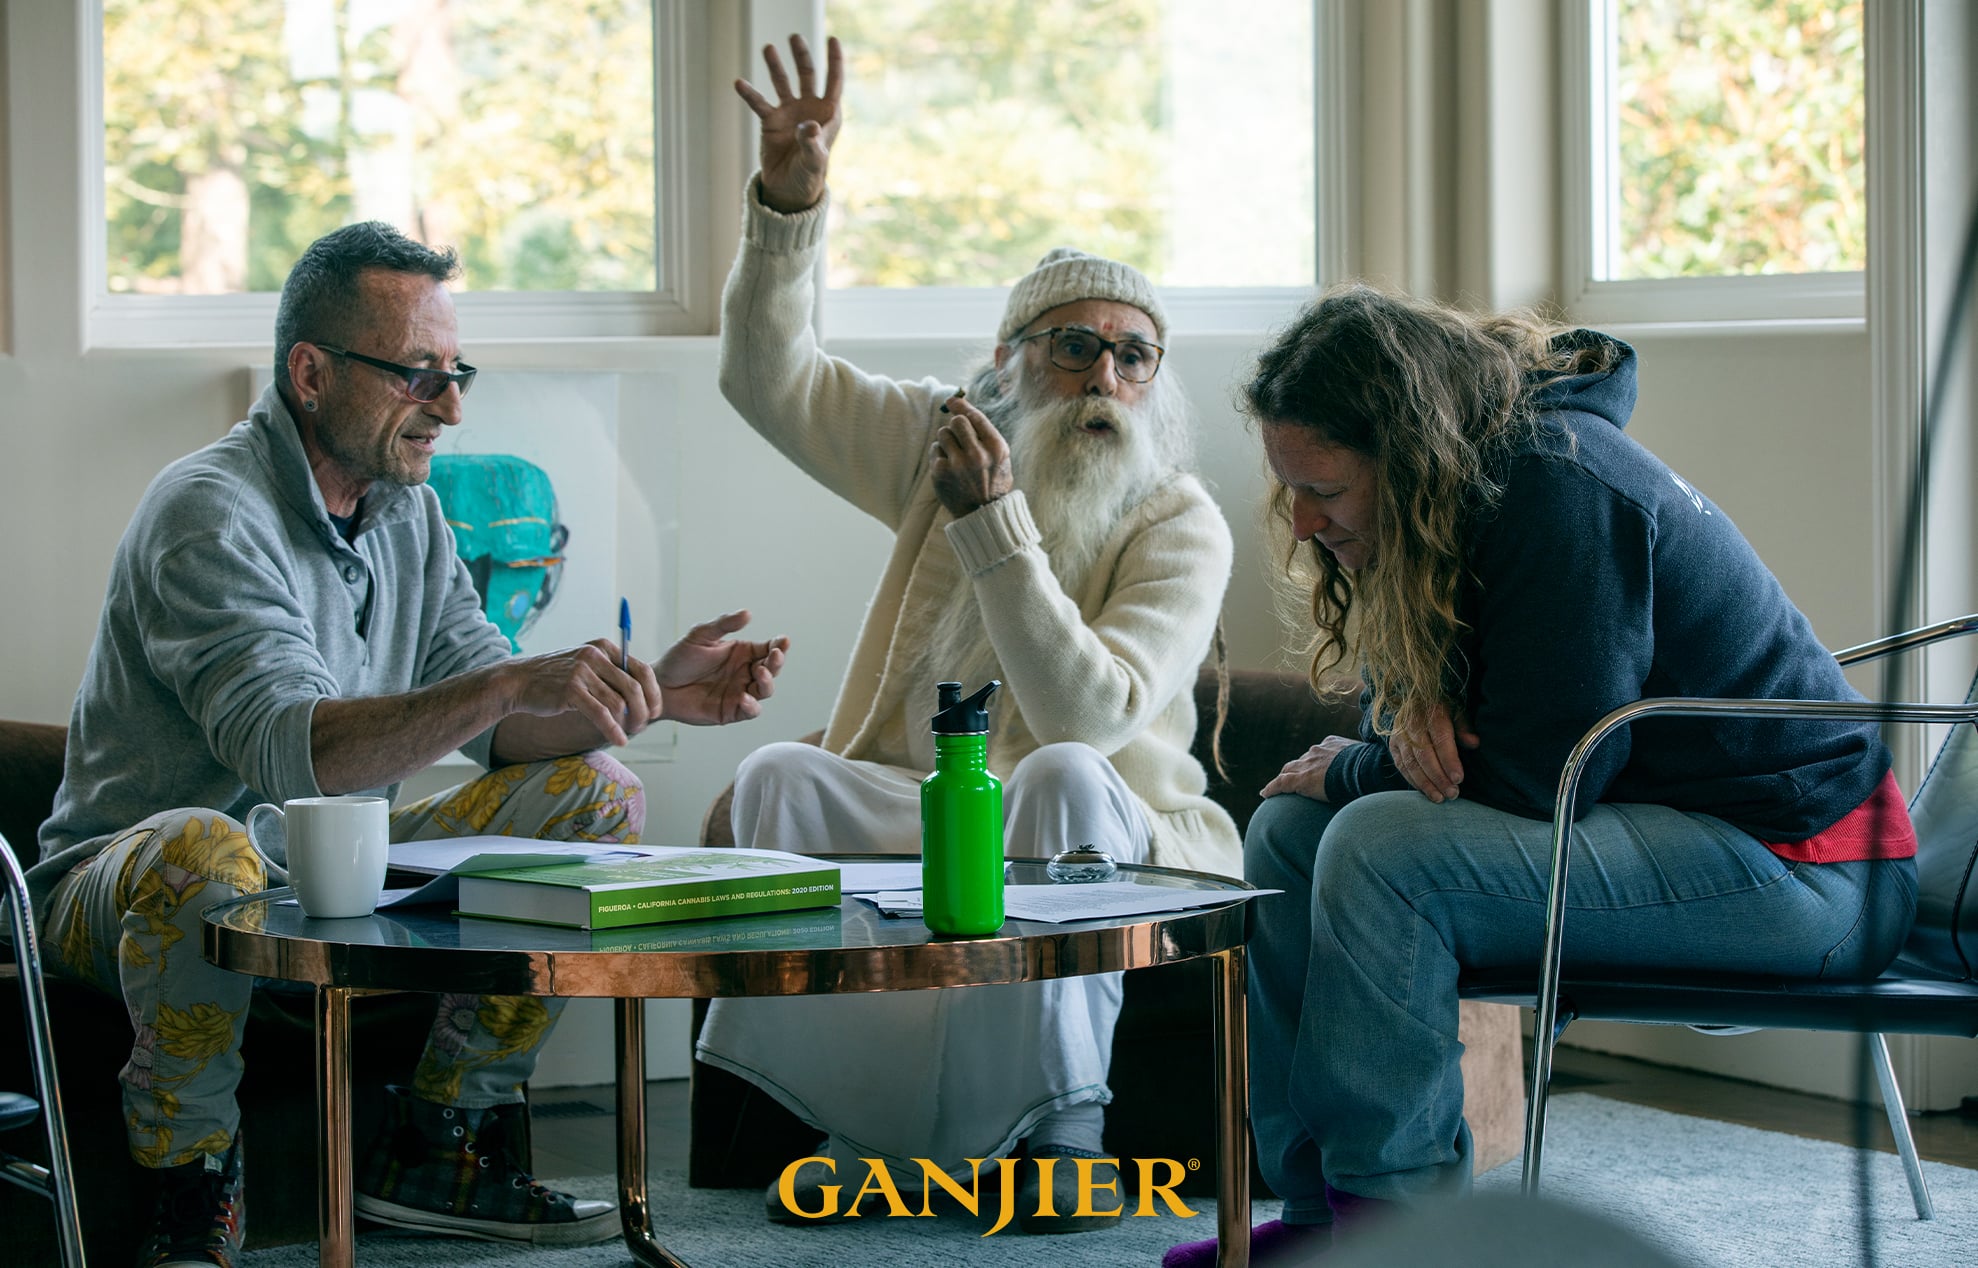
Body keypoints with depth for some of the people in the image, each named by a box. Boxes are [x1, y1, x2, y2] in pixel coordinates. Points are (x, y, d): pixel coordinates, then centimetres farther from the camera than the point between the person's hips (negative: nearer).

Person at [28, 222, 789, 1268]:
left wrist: (649, 696, -15)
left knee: (598, 797, -2)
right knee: (201, 850, -42)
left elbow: (498, 729, 3)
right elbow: (287, 749, -35)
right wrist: (507, 682, -45)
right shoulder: (209, 515, -21)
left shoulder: (405, 511, 6)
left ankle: (433, 1148, 1)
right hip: (125, 884, -8)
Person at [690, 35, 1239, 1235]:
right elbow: (771, 379, 1)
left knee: (1060, 775, -37)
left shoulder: (1183, 526, -10)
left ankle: (1057, 1122, -29)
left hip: (1106, 835, -4)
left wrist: (994, 523, -29)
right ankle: (849, 1123, -25)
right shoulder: (944, 442, 5)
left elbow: (1088, 714, -23)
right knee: (779, 776, -24)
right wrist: (793, 200, -13)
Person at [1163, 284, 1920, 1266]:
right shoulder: (1479, 478, 6)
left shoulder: (1560, 488, -23)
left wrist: (1353, 771, -7)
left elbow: (1543, 773, -23)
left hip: (1796, 856, -10)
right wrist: (1412, 722, -11)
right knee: (1288, 830, 4)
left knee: (1378, 847, -26)